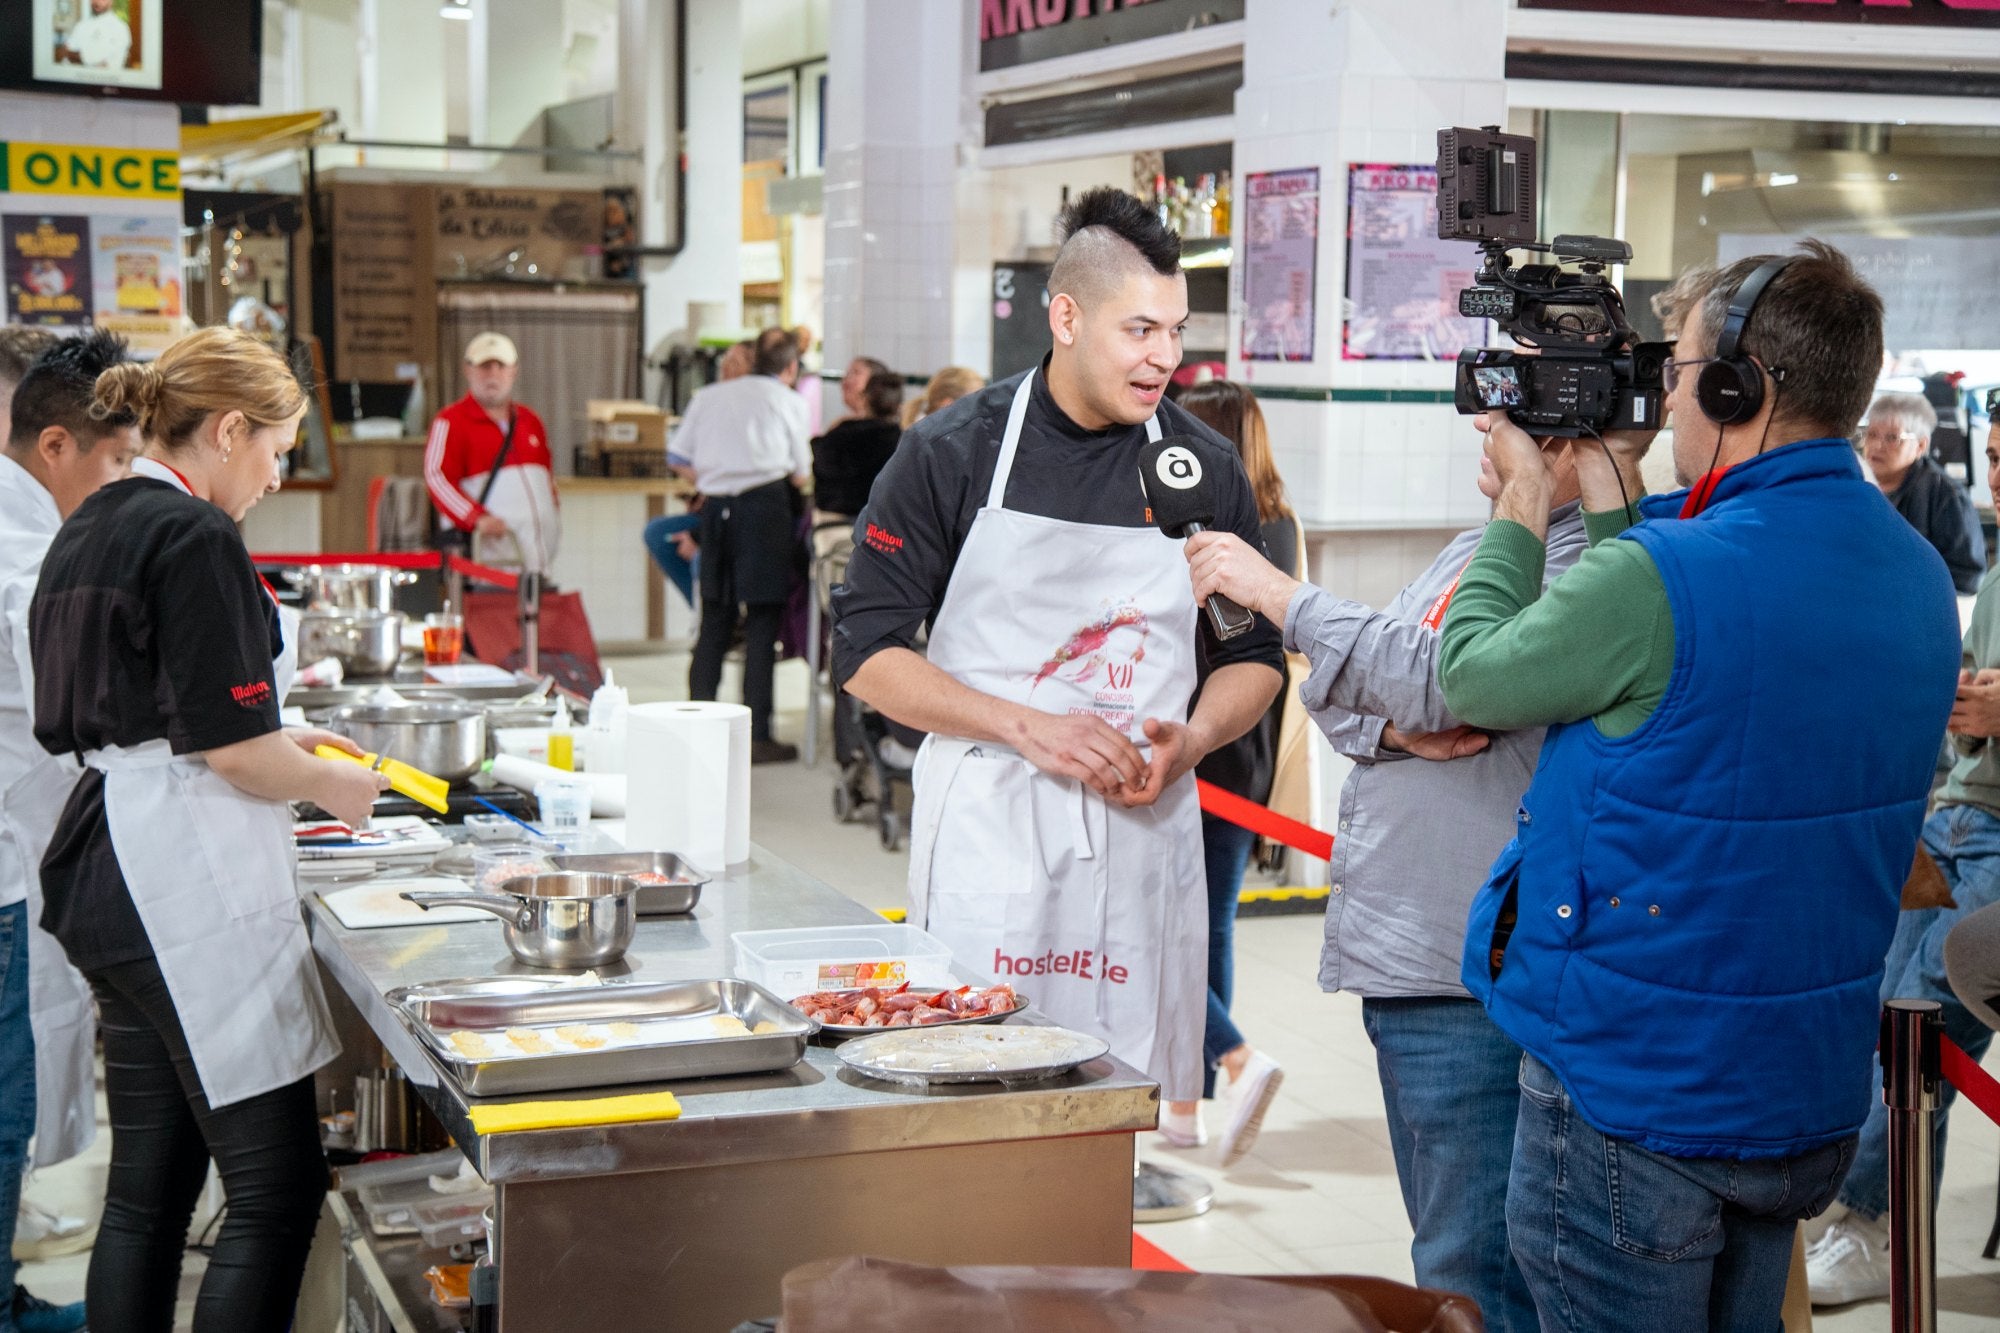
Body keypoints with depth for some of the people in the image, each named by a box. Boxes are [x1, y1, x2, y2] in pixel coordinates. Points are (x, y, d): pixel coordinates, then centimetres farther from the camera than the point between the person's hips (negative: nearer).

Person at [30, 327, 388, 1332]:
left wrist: (281, 746, 22)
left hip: (108, 872, 10)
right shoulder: (193, 536, -13)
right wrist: (329, 785, 1)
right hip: (188, 883, -10)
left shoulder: (89, 529, 15)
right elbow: (227, 747, -17)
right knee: (278, 1186, -6)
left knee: (150, 1182, 14)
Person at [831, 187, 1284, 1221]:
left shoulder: (1204, 466, 7)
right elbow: (868, 649, -3)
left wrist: (1189, 739, -6)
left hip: (1143, 822, 3)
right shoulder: (954, 454, -2)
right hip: (988, 821, -2)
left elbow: (1255, 656, 15)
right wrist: (1030, 727, -13)